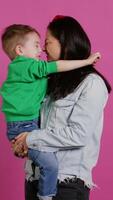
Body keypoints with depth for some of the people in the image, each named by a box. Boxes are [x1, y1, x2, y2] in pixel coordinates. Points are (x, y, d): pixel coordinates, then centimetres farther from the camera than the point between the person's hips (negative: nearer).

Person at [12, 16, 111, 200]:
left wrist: (31, 139, -13)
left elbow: (78, 134, -16)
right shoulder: (52, 80, 13)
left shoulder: (91, 83, -8)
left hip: (67, 182, -6)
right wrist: (22, 142, 1)